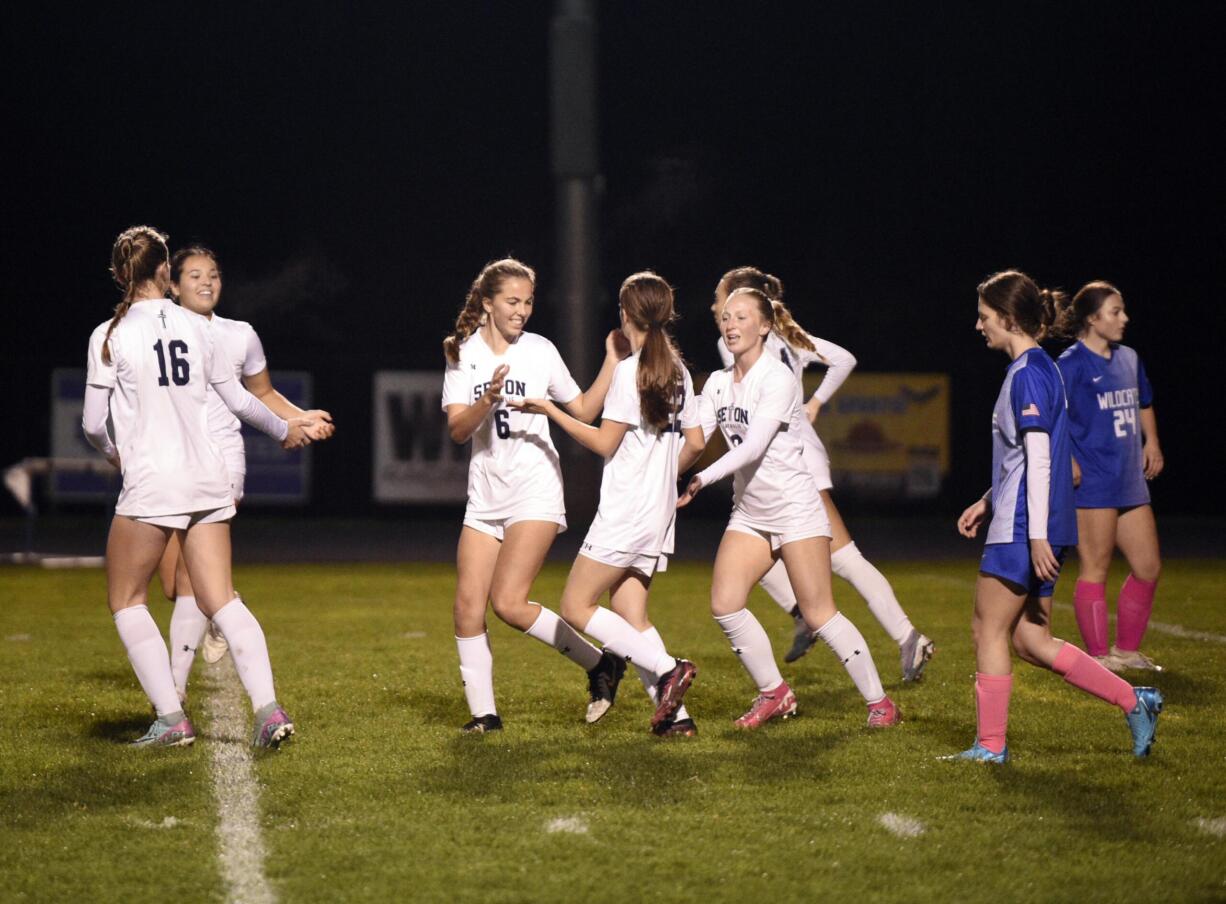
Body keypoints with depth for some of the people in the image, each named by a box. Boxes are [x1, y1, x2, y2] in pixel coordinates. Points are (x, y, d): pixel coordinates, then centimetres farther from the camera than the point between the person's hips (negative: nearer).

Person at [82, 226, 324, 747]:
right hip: (207, 479, 5)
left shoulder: (110, 335, -5)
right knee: (219, 599, 7)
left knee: (125, 599, 10)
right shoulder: (193, 327, 7)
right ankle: (268, 708, -11)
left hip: (150, 484, -5)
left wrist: (112, 452, 19)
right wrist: (284, 430, 31)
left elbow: (93, 425, -3)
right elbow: (238, 399, 14)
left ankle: (171, 719, 2)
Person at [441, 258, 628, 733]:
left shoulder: (540, 351, 1)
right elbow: (457, 429, -6)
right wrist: (488, 399, -24)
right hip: (484, 497, 4)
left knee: (508, 602, -16)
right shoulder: (463, 354, 4)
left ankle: (599, 663, 0)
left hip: (535, 493, -4)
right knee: (467, 605, -4)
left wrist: (612, 363, -1)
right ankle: (483, 712, 6)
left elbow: (584, 411, 9)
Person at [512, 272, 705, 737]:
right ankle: (674, 714, -3)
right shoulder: (678, 371, 11)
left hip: (623, 512, -8)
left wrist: (549, 410, -5)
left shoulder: (629, 370, -13)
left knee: (576, 606, -3)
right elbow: (695, 443, 14)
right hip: (658, 512, 8)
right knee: (630, 617, 9)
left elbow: (604, 442, -11)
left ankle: (667, 668, -15)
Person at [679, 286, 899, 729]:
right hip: (749, 513, 7)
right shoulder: (718, 382, 7)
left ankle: (879, 702, 6)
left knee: (819, 615, -8)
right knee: (724, 605, -8)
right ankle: (775, 693, 8)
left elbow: (752, 447, -24)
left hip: (795, 509, -7)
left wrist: (702, 479, -32)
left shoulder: (778, 378, -15)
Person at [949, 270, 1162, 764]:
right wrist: (987, 502, 26)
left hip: (1022, 530, -10)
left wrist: (1036, 536, -21)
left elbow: (1038, 459, -19)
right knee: (1030, 639, 10)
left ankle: (991, 744, 7)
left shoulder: (1028, 374, -14)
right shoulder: (1036, 368, 16)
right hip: (1024, 524, 10)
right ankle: (1133, 700, 9)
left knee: (989, 629, 0)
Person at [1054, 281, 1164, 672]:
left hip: (1130, 483, 8)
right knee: (1095, 569, -2)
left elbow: (1144, 404, 29)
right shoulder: (1072, 364, -10)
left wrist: (1151, 441, 15)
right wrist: (1065, 460, -23)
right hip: (1092, 482, -8)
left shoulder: (1128, 359, 14)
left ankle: (1126, 650, 21)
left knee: (1148, 567, 9)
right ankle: (1098, 656, 4)